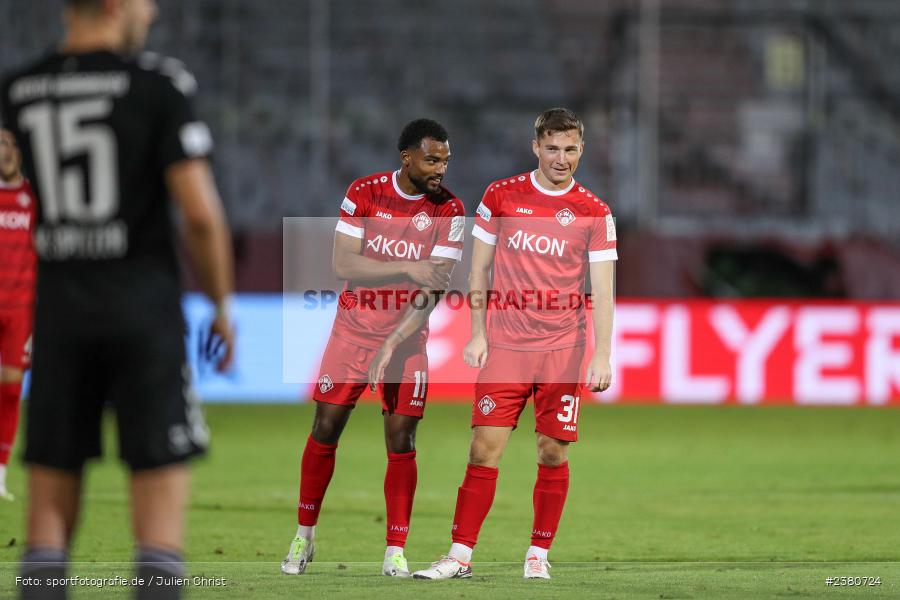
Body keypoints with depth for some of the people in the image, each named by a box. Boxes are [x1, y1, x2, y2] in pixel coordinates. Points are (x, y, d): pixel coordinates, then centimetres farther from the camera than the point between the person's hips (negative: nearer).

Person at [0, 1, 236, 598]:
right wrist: (222, 306, 1)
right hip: (143, 303, -4)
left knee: (52, 497, 7)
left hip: (60, 305, 4)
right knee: (161, 488, -1)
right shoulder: (158, 85, -8)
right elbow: (200, 212, -12)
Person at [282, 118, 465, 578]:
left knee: (401, 442, -5)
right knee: (325, 429, 1)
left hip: (407, 336, 0)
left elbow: (434, 286, -13)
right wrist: (406, 269, -24)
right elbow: (342, 263, -13)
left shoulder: (449, 209, -8)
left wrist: (393, 344, -21)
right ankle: (303, 537, 17)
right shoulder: (365, 193, -7)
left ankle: (395, 553, 1)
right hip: (353, 329, 0)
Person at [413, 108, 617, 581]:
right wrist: (477, 334, 1)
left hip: (562, 351, 0)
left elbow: (601, 289, -1)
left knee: (553, 452, 1)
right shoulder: (500, 196, 3)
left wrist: (602, 355, -9)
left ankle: (538, 555, 12)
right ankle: (460, 555, -1)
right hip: (504, 346, 0)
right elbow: (479, 270, 8)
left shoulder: (593, 212, 1)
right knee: (485, 448, -4)